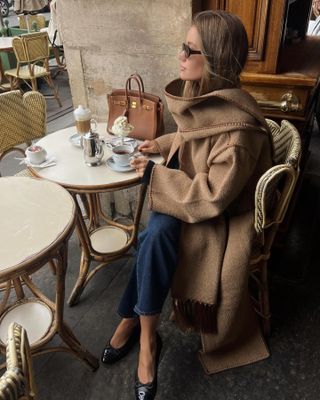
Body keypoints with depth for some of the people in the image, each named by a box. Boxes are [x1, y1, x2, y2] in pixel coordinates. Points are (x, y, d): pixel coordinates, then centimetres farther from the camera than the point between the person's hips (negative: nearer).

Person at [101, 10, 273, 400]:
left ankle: (132, 322, -6)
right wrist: (162, 144, 4)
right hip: (197, 193, 7)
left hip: (222, 215, -7)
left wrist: (155, 175, -21)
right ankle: (145, 335, -4)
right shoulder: (205, 96, -2)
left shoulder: (237, 126, -29)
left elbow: (213, 197, -27)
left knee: (156, 234, -28)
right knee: (154, 235, -19)